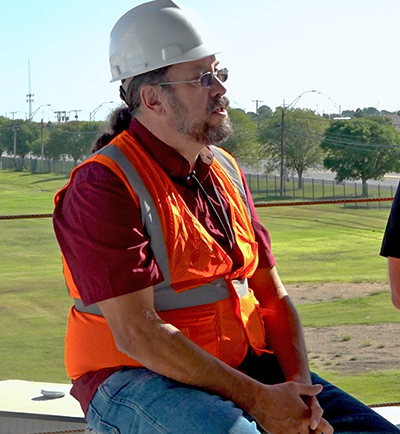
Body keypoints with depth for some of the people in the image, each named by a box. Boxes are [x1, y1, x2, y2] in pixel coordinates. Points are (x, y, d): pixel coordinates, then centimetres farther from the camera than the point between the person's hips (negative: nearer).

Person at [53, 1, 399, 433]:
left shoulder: (225, 171, 13)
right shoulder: (102, 187, -12)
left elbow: (272, 296, 13)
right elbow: (136, 334, -19)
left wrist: (300, 388, -6)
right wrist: (255, 399, -19)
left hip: (243, 365, 7)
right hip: (137, 379, -7)